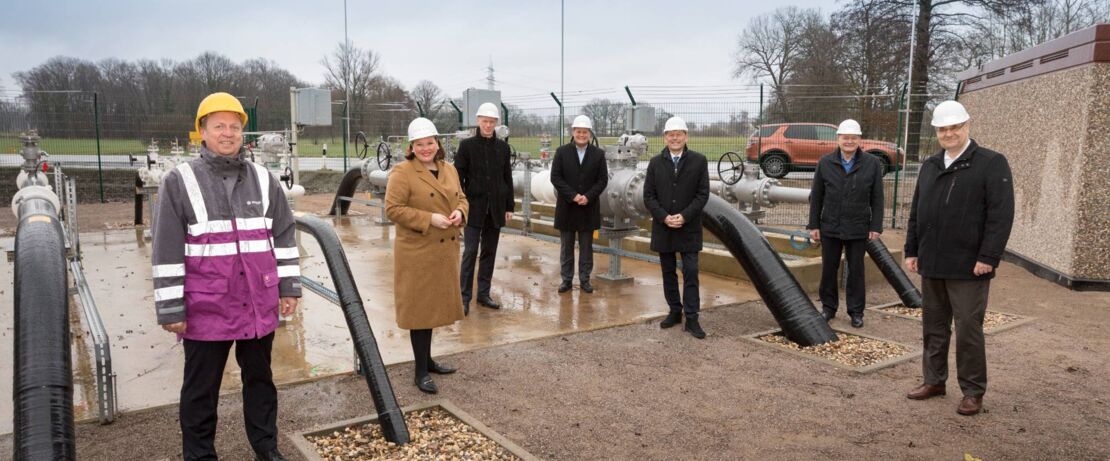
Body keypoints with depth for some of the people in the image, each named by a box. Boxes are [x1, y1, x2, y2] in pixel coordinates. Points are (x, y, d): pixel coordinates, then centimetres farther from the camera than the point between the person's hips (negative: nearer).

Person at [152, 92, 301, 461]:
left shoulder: (263, 180, 7)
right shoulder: (180, 181, -5)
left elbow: (284, 236, 9)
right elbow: (166, 252, -6)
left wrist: (289, 288, 5)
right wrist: (171, 309, -8)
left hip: (259, 306, 4)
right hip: (207, 308, -3)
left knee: (260, 378, 16)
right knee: (201, 388, 10)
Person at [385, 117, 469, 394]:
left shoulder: (449, 169, 11)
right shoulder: (402, 172, -11)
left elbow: (461, 198, 18)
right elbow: (393, 209, -15)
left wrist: (459, 213, -6)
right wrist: (429, 219, -22)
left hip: (445, 252, 7)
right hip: (417, 252, -7)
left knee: (434, 306, 17)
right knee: (419, 307, 0)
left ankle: (428, 360, 32)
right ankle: (421, 372, 10)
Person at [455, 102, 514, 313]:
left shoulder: (503, 147, 7)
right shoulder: (467, 145, -3)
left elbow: (507, 178, 10)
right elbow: (458, 177, -3)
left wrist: (509, 206, 8)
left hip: (495, 208, 4)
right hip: (474, 207, -3)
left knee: (489, 252, 9)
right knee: (470, 251, -7)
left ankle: (484, 293, 19)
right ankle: (464, 297, 1)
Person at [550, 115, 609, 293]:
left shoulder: (598, 154, 3)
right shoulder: (562, 152, 1)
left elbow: (603, 180, -1)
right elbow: (555, 177, -5)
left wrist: (588, 197, -14)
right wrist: (573, 196, -14)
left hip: (589, 208, 0)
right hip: (566, 208, 0)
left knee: (586, 247, 7)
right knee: (566, 247, 8)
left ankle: (584, 279, 16)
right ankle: (566, 279, 17)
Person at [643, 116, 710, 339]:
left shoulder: (699, 161, -1)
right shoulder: (655, 162, 4)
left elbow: (703, 194, -4)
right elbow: (649, 196, 2)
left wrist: (684, 216, -15)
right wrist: (664, 217, -12)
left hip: (689, 227, -2)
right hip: (663, 227, 2)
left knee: (690, 273, -3)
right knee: (668, 272, 10)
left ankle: (691, 318, 1)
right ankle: (675, 311, 22)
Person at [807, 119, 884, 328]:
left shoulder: (872, 164, 0)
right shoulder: (825, 163, 2)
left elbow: (877, 199, 1)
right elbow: (816, 197, 3)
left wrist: (876, 226, -4)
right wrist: (813, 225, 0)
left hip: (858, 229, -1)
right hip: (830, 227, 1)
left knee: (856, 271, 8)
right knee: (829, 269, 9)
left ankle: (856, 312, 18)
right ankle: (828, 307, 22)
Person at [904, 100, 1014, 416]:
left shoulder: (991, 164, -5)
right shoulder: (930, 166, 14)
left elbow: (1001, 215, -11)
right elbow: (916, 213, 17)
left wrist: (988, 257, -17)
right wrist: (912, 250, 12)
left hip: (969, 267, -6)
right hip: (932, 265, 6)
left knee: (968, 330, 1)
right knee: (933, 327, 14)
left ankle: (973, 392, 13)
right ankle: (934, 380, 26)